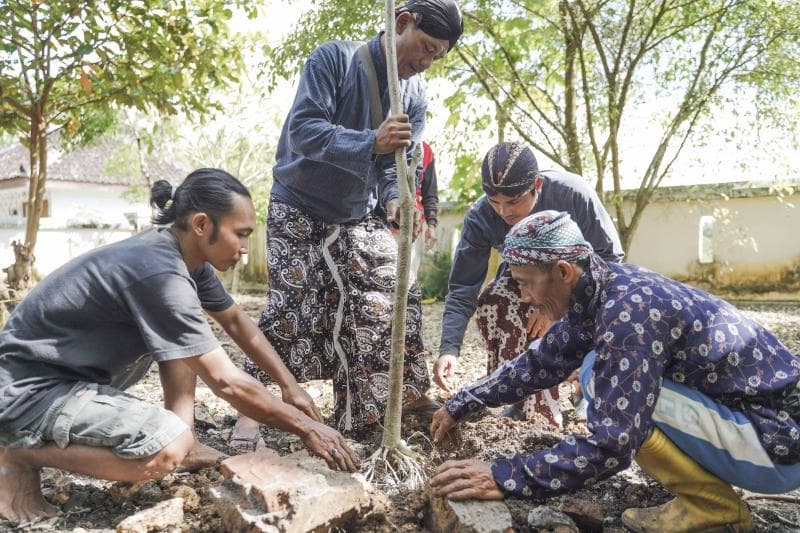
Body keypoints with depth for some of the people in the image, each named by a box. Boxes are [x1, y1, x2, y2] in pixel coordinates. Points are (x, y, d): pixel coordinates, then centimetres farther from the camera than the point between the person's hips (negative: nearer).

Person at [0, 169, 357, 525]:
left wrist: (289, 385, 8)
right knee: (168, 448, -28)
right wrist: (305, 427, -17)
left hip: (81, 372, 9)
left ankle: (184, 445, 3)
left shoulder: (187, 254, -3)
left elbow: (236, 321, 11)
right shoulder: (160, 272, -30)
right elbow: (226, 383, -28)